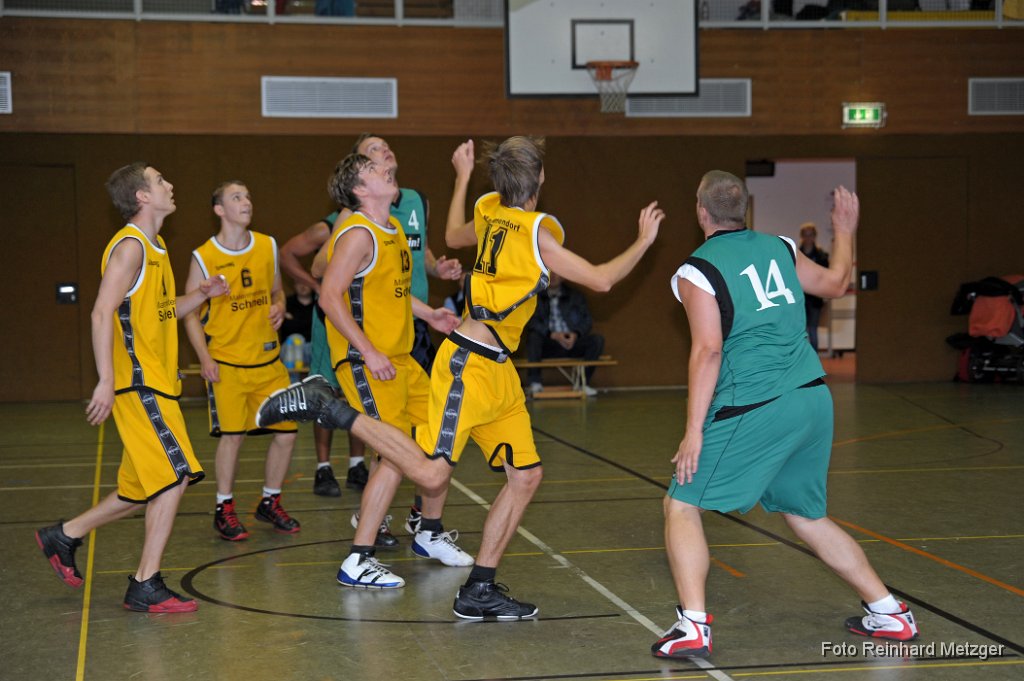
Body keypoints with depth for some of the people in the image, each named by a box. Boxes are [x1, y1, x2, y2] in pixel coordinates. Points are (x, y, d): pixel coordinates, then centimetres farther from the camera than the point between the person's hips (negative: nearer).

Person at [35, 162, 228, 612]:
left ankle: (64, 536, 28)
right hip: (140, 385, -10)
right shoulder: (130, 246, -12)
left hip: (155, 385, 10)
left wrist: (200, 295, 9)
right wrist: (106, 380, -25)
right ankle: (145, 586, -7)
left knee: (143, 489, 14)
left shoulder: (154, 248, 17)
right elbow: (102, 313, -19)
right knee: (176, 476, -12)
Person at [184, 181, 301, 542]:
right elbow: (191, 313, -1)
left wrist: (279, 307, -4)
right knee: (231, 435, -7)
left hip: (268, 360, 4)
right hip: (226, 363, -4)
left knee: (285, 432, 2)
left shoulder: (268, 246, 6)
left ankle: (270, 502, 21)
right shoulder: (204, 258, -6)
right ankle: (224, 509, 11)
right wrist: (204, 357, -12)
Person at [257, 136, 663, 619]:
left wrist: (462, 177, 41)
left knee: (526, 476, 8)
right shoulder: (538, 231, -12)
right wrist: (644, 241, 4)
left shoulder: (489, 211, 10)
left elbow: (453, 236, 32)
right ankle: (329, 408, -10)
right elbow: (600, 279, -10)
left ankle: (480, 590, 9)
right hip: (468, 363, -9)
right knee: (431, 474, -17)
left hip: (499, 371, 9)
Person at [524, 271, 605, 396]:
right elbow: (531, 322, -6)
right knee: (533, 336, -32)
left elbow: (587, 320, 7)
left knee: (597, 340, -22)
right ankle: (535, 383, -29)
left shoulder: (575, 296, 15)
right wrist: (553, 334, -21)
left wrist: (575, 334, -15)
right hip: (548, 346, -2)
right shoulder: (536, 297, 7)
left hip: (573, 342, 2)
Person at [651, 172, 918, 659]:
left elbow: (708, 350, -14)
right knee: (806, 515, 23)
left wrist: (694, 431, -13)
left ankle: (693, 627, -10)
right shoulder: (779, 248, 12)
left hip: (755, 412, -6)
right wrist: (845, 233, 46)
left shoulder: (696, 271, -5)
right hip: (813, 400, 7)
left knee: (681, 506, 4)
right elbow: (834, 283, 28)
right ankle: (889, 614, 25)